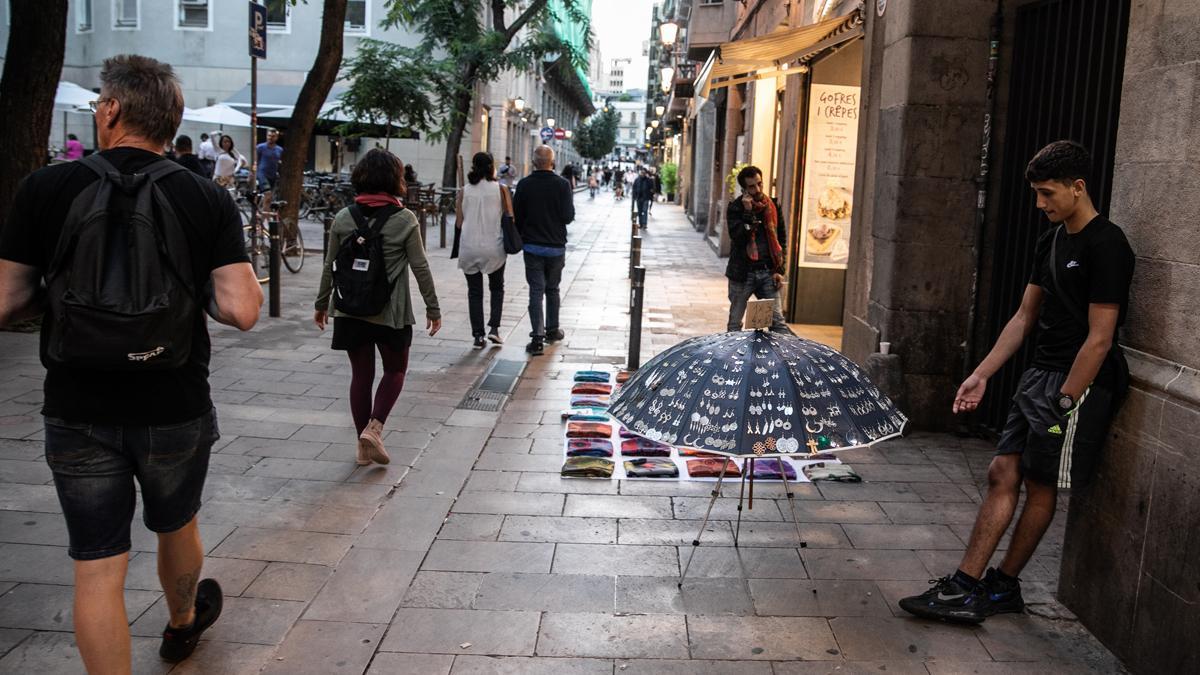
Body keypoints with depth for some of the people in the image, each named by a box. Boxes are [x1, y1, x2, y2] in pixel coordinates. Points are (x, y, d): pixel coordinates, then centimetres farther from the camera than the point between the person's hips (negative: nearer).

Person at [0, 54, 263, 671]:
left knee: (97, 567, 8)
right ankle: (182, 623, 52)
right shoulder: (208, 199, -8)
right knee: (176, 528, 26)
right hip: (176, 410, 2)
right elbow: (240, 310, -14)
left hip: (78, 412, -1)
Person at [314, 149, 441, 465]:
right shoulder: (404, 219, -9)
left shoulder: (343, 218, 0)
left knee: (361, 375, 12)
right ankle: (374, 427, -2)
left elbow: (330, 267, 4)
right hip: (391, 312, -3)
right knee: (395, 370, 17)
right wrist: (433, 309, 1)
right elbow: (420, 268, -7)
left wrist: (321, 304, 16)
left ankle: (363, 446, 18)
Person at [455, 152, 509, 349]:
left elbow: (458, 223, 1)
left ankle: (478, 335, 8)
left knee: (474, 292, 11)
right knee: (497, 288, 19)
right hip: (494, 247, -1)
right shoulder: (500, 189, -5)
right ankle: (494, 327, 5)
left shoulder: (464, 191, -1)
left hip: (469, 249, 1)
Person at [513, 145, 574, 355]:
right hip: (556, 246, 0)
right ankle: (552, 330, 29)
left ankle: (538, 338, -8)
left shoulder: (524, 184, -6)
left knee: (536, 291, 0)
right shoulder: (562, 184, -9)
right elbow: (568, 216, -11)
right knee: (552, 289, 17)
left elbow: (516, 216, -2)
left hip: (532, 246, 0)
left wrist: (519, 238, 13)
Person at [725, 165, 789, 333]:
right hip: (742, 273, -1)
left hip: (767, 273, 2)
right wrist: (748, 212, -20)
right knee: (735, 324, 9)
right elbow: (739, 238, -16)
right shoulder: (735, 208, -3)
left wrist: (779, 270, 2)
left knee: (778, 323, -4)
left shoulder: (773, 206, 6)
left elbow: (781, 239, 9)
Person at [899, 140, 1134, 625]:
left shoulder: (1106, 247, -13)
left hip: (1076, 385, -8)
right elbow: (1025, 317, 15)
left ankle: (1002, 586, 12)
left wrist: (1063, 402, -18)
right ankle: (965, 585, 8)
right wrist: (981, 375, 10)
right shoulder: (1051, 241, 13)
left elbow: (1099, 339, -17)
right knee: (1002, 475, 4)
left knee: (1040, 486, 1)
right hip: (1038, 375, 8)